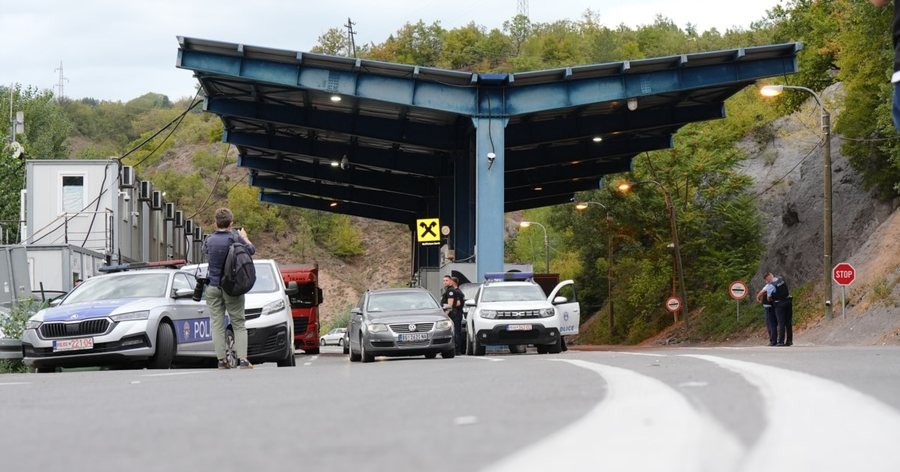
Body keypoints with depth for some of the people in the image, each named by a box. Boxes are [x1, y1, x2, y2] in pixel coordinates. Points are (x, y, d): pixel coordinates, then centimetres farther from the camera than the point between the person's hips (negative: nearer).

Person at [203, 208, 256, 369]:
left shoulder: (209, 240, -1)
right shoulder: (234, 237, -10)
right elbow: (251, 250, 3)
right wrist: (244, 237, 21)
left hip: (213, 287, 2)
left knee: (217, 324, 4)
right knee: (239, 324, 4)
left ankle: (222, 360, -1)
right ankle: (242, 359, -7)